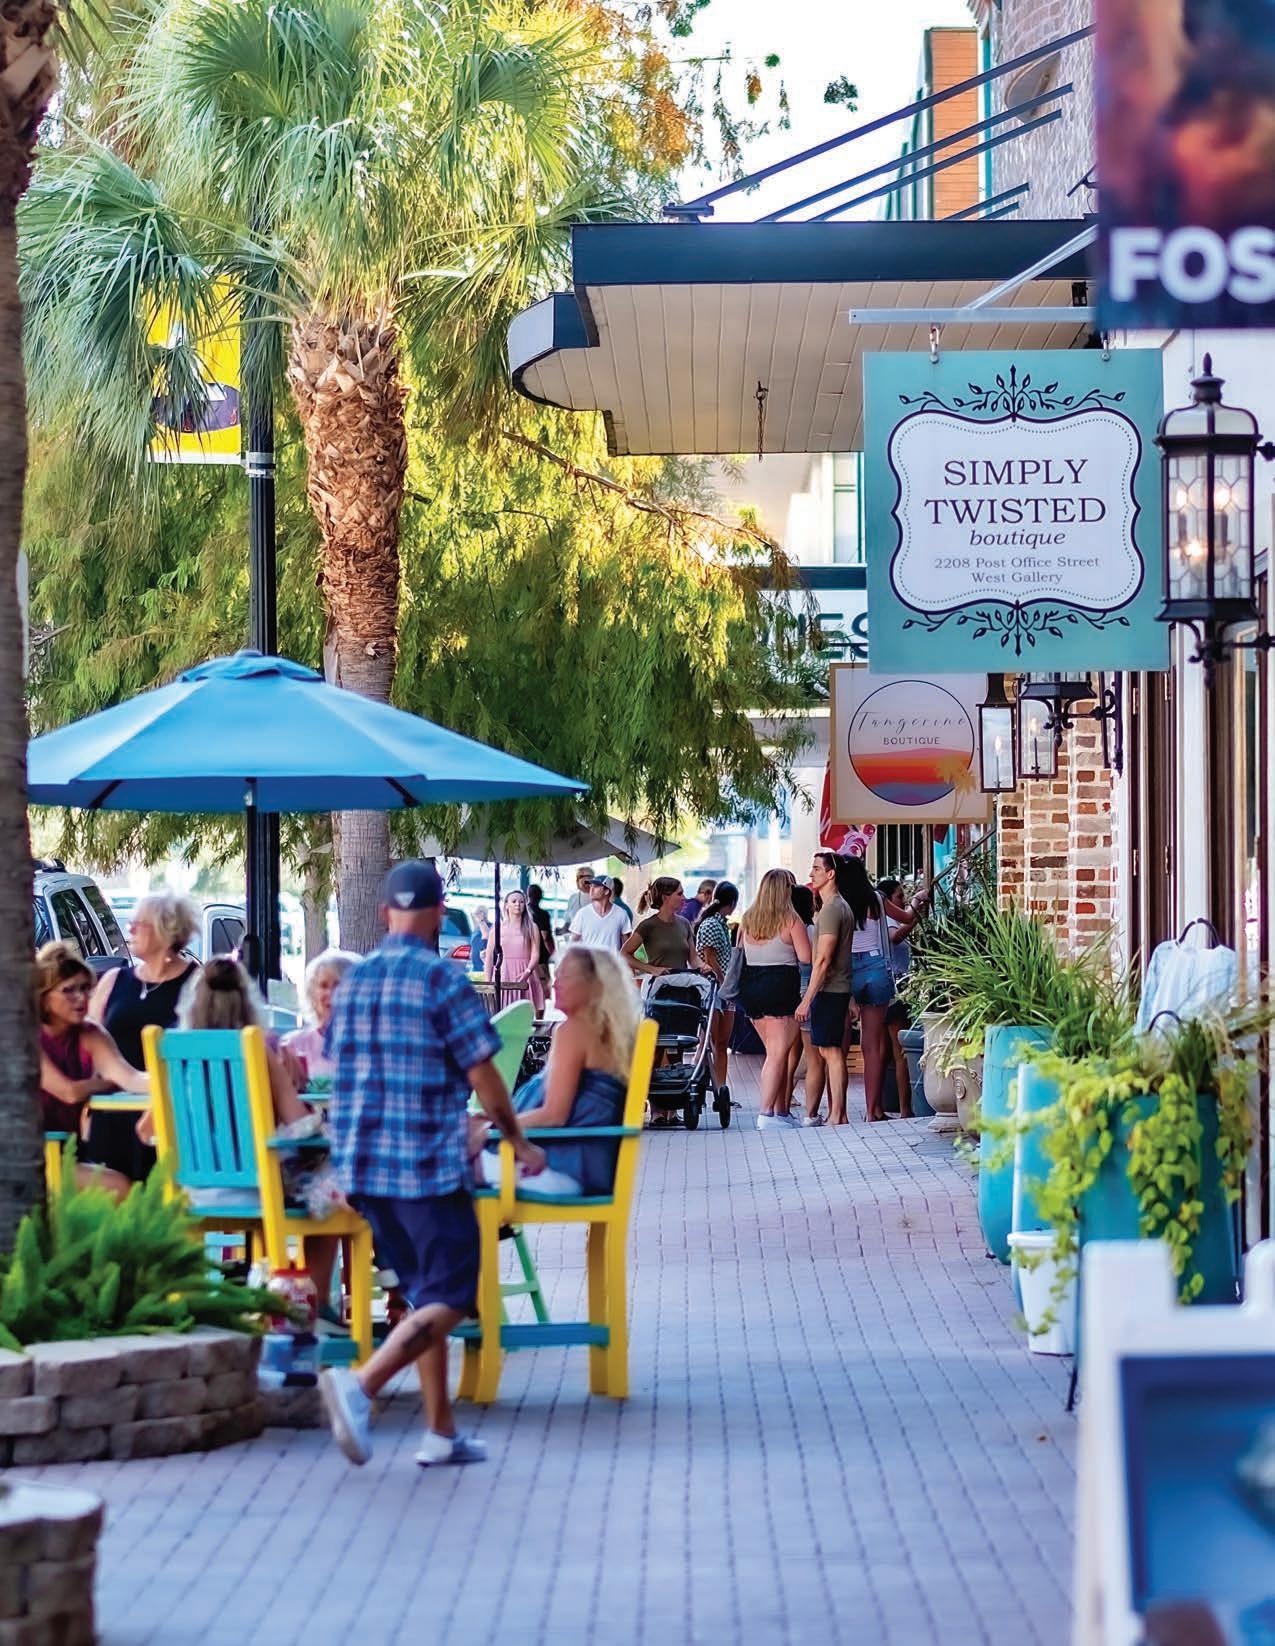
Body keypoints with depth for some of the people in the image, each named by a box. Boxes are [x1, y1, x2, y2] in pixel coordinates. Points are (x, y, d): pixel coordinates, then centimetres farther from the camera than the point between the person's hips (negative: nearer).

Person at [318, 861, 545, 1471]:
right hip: (429, 1163, -7)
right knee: (450, 1299, -4)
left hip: (363, 1163, 7)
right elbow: (483, 1075, -9)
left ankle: (440, 1432, 14)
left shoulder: (353, 981, 9)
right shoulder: (443, 981, -10)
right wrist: (519, 1142, 5)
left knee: (425, 1295, 15)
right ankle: (360, 1385, -24)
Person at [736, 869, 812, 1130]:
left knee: (775, 1051, 15)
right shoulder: (790, 920, -9)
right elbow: (805, 957, -10)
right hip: (780, 987, -6)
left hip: (751, 985, 6)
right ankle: (766, 1114, -14)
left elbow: (739, 953, 15)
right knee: (778, 1053, -5)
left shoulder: (747, 919, 8)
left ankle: (781, 1111, 17)